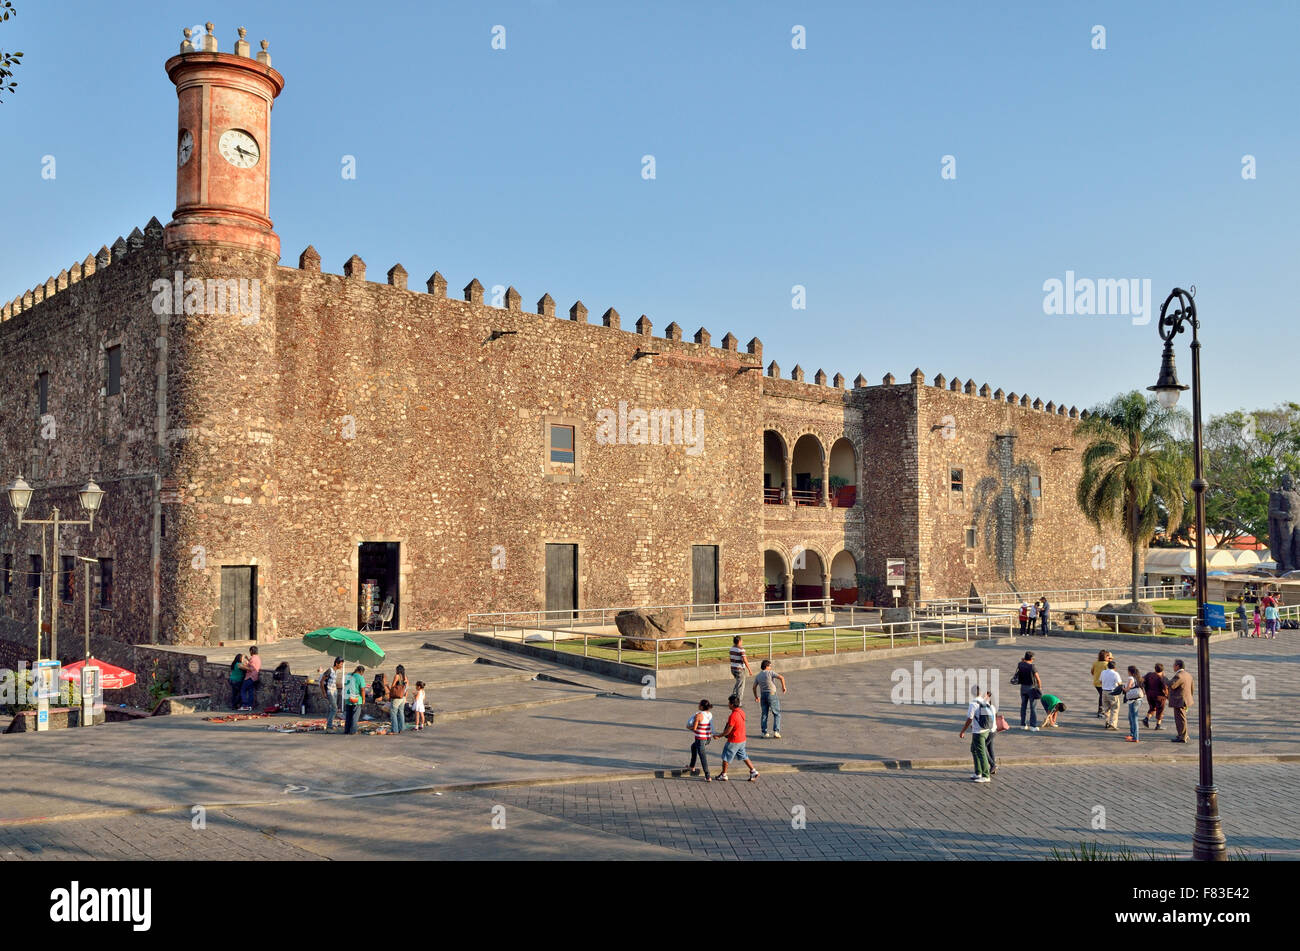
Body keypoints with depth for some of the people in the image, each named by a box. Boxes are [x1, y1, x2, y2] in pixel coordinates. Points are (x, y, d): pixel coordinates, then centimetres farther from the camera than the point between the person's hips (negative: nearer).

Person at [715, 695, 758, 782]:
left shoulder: (733, 716, -26)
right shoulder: (741, 712, 0)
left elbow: (728, 731, -21)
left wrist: (719, 735, -6)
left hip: (733, 741, -8)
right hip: (742, 739, 8)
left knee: (725, 758, 9)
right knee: (743, 756, 21)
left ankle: (723, 775, 19)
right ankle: (753, 772, 20)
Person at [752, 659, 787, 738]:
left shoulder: (758, 676, 10)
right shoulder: (770, 672, -6)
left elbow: (754, 687, 12)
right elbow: (781, 677, -18)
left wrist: (756, 696, 24)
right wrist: (783, 687, -6)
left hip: (763, 695, 5)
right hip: (772, 694, -5)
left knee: (764, 714, 11)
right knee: (777, 714, 4)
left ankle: (764, 732, 9)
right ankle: (776, 731, -6)